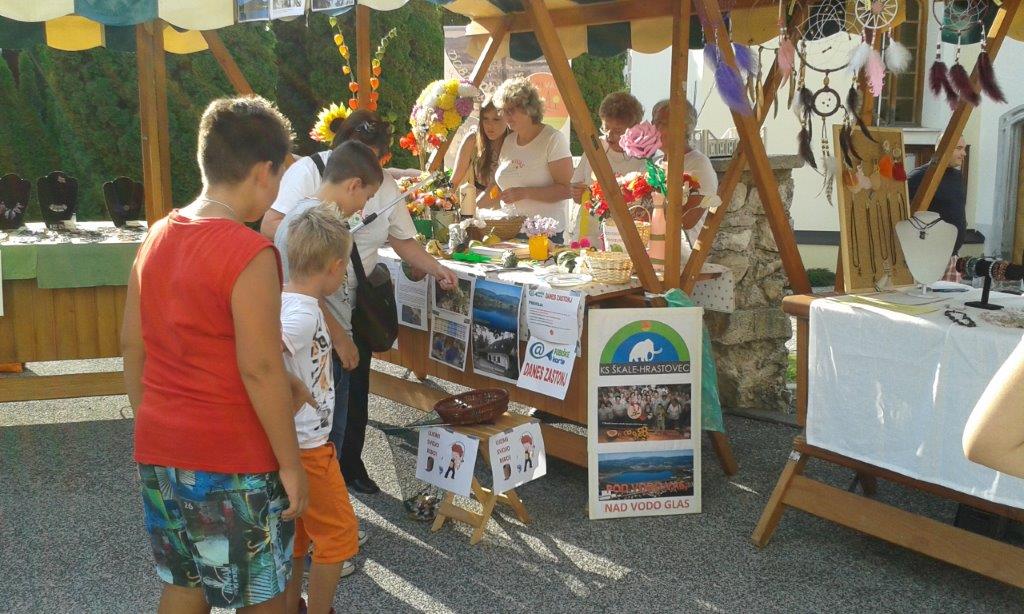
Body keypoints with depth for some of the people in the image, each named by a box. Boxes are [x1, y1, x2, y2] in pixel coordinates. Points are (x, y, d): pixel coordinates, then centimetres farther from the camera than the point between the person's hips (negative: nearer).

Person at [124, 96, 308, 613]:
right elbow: (260, 371, -21)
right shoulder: (250, 253, -19)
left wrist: (151, 425, 19)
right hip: (233, 461, -7)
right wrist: (291, 464, -12)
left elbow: (132, 346, 10)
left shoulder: (156, 239, 4)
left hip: (160, 452, 7)